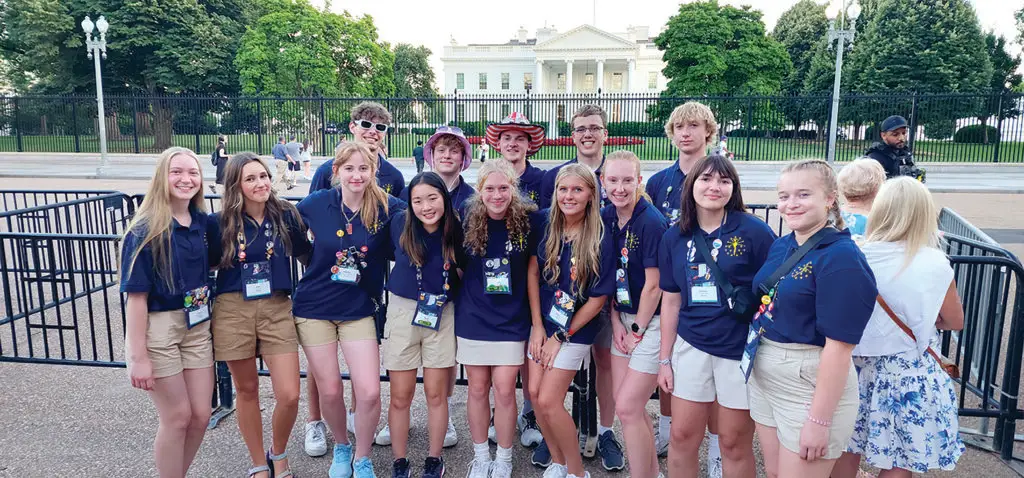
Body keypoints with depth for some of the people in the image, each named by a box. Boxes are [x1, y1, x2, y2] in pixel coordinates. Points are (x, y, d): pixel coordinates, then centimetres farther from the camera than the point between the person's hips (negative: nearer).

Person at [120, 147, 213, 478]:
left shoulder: (202, 222, 2)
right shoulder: (145, 231, -14)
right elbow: (136, 296, -16)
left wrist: (209, 321, 9)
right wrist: (138, 357, -17)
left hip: (197, 326, 5)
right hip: (157, 329, -5)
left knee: (201, 415, 10)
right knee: (177, 418, 3)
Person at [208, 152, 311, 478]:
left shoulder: (285, 215, -3)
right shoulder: (221, 222, -4)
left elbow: (306, 254, 8)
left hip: (276, 309, 0)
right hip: (233, 310, 0)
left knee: (289, 395, -3)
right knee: (247, 390, 13)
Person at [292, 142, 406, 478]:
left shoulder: (387, 208, -10)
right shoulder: (315, 204, -7)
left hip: (359, 309, 0)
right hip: (315, 308, 1)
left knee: (369, 391, -6)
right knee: (330, 391, 8)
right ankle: (341, 447, 37)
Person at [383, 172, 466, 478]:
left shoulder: (455, 231, -9)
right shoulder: (401, 224, -12)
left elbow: (462, 271, 7)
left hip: (442, 316, 1)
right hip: (403, 312, 0)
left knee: (436, 394, 8)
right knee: (400, 397, 7)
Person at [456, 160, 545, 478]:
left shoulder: (529, 221, -9)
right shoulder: (467, 221, -6)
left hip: (511, 320, -1)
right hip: (472, 318, 1)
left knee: (504, 390, 1)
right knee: (478, 388, 11)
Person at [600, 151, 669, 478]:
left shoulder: (653, 223, -19)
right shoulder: (605, 218, 2)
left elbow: (653, 286, -15)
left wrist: (637, 330, -7)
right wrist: (616, 322, 2)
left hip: (651, 321, -6)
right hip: (622, 319, 7)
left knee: (627, 408, -4)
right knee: (627, 405, 11)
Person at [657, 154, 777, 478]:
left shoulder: (755, 232, -10)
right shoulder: (675, 238, 3)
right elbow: (671, 301, 8)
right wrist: (665, 358, 9)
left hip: (742, 351, -3)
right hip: (691, 348, 4)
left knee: (735, 443, 9)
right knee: (682, 437, 10)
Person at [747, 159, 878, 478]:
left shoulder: (842, 257, -19)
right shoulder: (780, 247, 5)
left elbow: (839, 346, -22)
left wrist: (819, 420, -21)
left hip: (813, 388, -7)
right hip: (764, 379, 8)